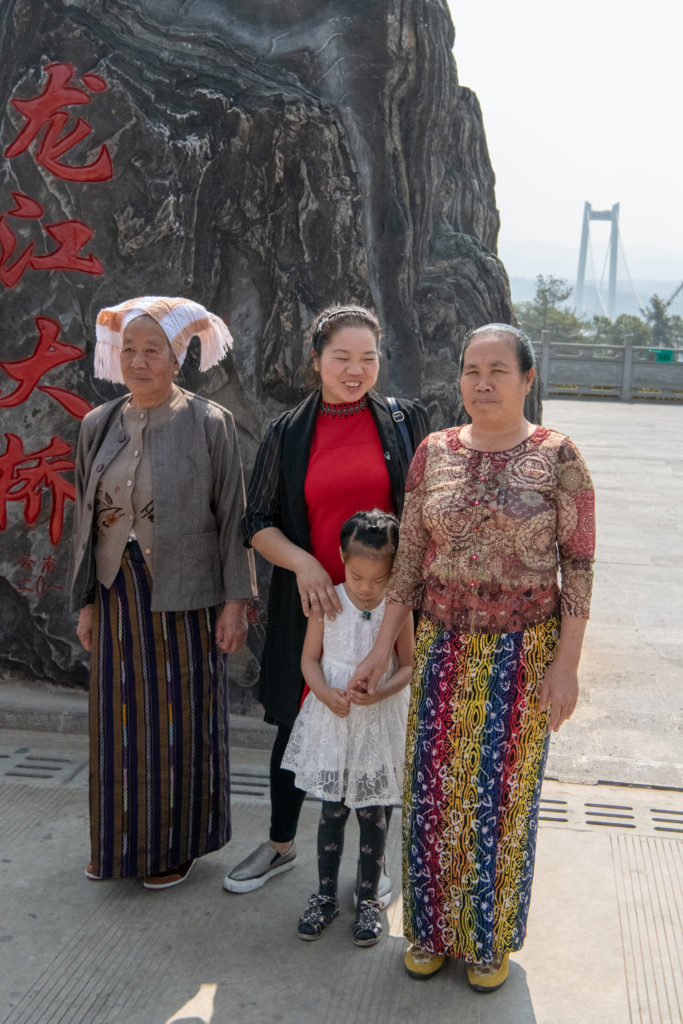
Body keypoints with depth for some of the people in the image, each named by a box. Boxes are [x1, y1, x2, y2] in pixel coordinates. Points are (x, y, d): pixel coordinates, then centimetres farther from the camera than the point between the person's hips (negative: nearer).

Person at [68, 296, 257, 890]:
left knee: (181, 717, 7)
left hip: (184, 595, -4)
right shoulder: (99, 426, 6)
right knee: (122, 718, 12)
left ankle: (178, 843, 24)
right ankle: (123, 841, 30)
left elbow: (233, 515, -7)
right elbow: (85, 518, 9)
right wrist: (85, 602, 8)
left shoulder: (209, 423, -7)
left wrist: (235, 601, -10)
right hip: (118, 596, 4)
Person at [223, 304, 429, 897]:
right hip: (312, 604, 1)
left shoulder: (406, 421, 1)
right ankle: (280, 846, 36)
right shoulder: (288, 434, 2)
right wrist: (302, 562, -15)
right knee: (296, 725, 13)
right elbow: (258, 523, 2)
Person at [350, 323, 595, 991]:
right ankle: (433, 928, 33)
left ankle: (492, 937, 32)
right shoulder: (434, 453, 1)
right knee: (435, 792, 11)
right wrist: (382, 648, 2)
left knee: (503, 797, 10)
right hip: (444, 651, 3)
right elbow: (409, 559, 4)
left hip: (524, 655, -2)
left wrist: (566, 662, -10)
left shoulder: (557, 457, -7)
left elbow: (578, 566, -6)